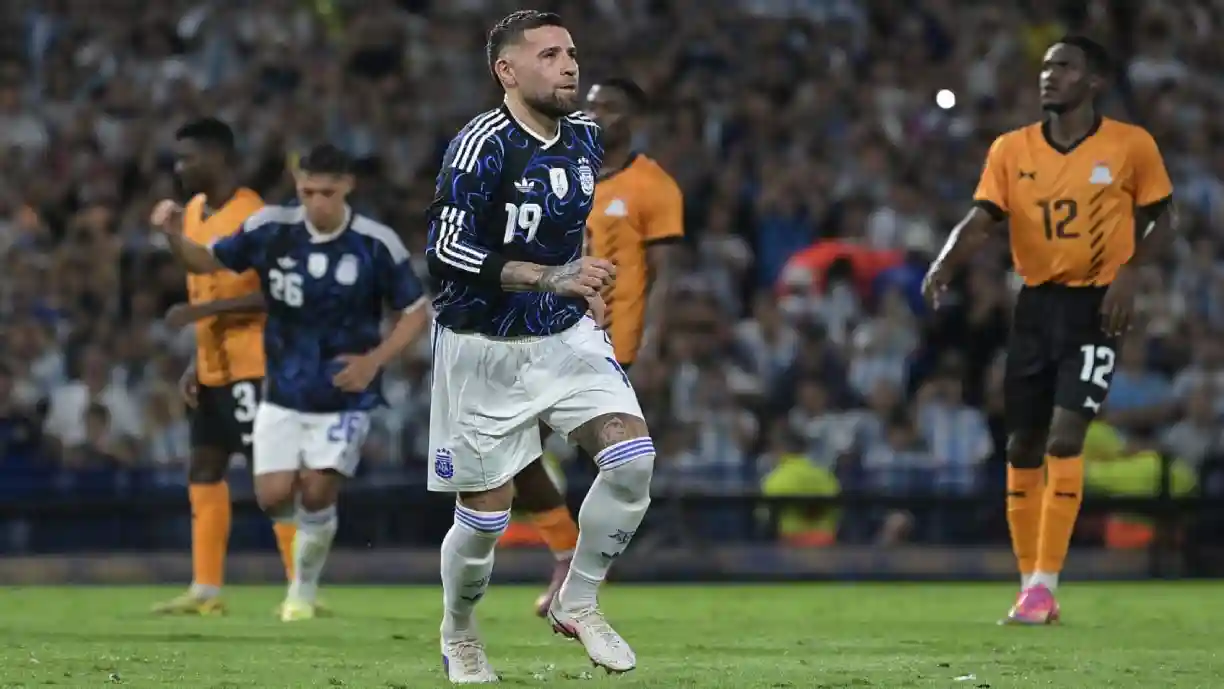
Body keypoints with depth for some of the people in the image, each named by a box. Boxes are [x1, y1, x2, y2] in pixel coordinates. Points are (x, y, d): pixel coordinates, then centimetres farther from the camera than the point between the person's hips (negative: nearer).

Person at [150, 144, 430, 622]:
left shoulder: (377, 245, -13)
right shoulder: (271, 230, -9)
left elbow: (416, 313, -2)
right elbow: (208, 262, 2)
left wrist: (374, 360, -16)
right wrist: (174, 237, -19)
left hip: (345, 396, -2)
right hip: (284, 393, 2)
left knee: (316, 493, -11)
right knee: (274, 497, -5)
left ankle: (304, 592, 13)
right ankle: (319, 527, 32)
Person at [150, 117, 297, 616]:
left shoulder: (252, 215, -16)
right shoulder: (194, 212, 12)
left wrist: (200, 311, -26)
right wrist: (196, 364, 14)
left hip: (253, 365, -9)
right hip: (213, 368, 9)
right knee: (203, 470, 9)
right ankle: (206, 591, 14)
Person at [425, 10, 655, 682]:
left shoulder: (584, 136, 3)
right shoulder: (483, 145, -20)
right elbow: (446, 251, -26)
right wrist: (552, 278, -30)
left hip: (566, 335, 6)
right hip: (485, 349, -6)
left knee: (633, 457, -14)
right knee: (486, 516, 2)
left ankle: (576, 603, 6)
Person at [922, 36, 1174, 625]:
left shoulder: (1131, 146, -4)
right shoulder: (1012, 149, 2)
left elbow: (1159, 221, 5)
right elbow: (980, 221, -6)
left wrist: (1129, 272, -12)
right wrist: (945, 266, -26)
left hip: (1096, 305, -4)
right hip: (1036, 304, 4)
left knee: (1064, 438, -16)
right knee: (1023, 448, 5)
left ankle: (1044, 586, -13)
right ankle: (1031, 587, 16)